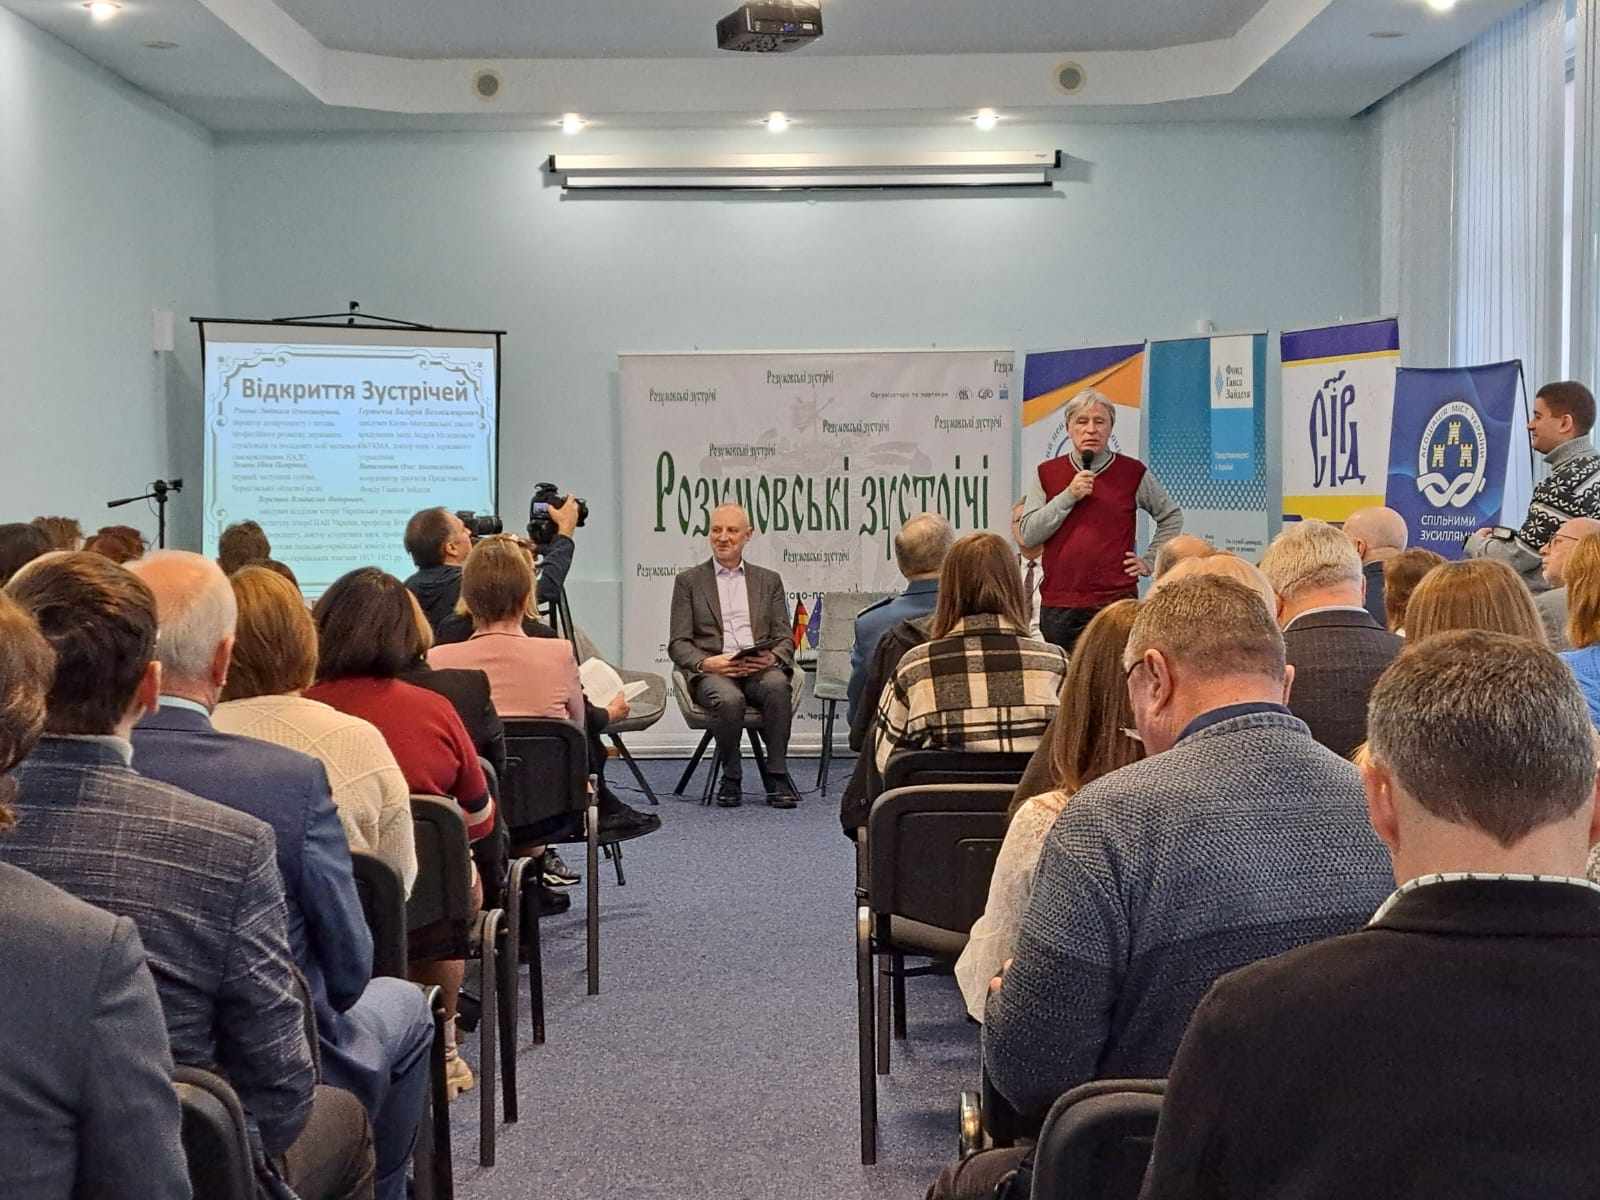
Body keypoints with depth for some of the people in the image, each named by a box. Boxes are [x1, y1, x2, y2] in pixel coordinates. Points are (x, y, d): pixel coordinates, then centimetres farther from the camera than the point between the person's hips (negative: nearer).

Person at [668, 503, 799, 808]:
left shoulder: (768, 580, 20)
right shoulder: (688, 581, 14)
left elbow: (785, 638, 13)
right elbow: (677, 644, 6)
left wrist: (772, 658, -11)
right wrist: (706, 662, -15)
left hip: (759, 668, 2)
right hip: (712, 671, -1)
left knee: (777, 685, -35)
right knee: (729, 698, -37)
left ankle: (777, 777, -25)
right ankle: (731, 779, -15)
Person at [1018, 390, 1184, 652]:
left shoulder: (1133, 473, 4)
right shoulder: (1046, 473, 8)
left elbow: (1171, 516, 17)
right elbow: (1028, 535, 0)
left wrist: (1150, 561, 8)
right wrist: (1068, 497, -10)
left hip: (1116, 601, -2)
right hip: (1058, 606, 2)